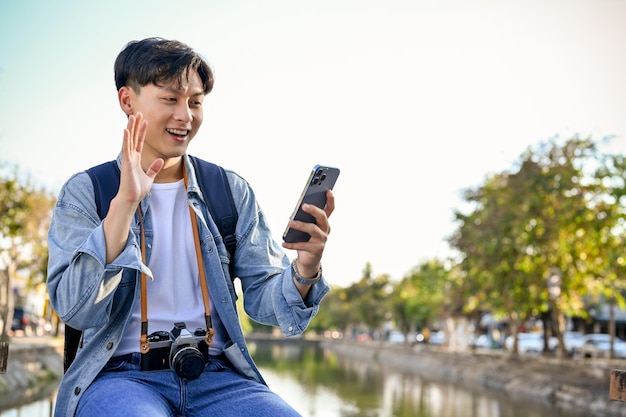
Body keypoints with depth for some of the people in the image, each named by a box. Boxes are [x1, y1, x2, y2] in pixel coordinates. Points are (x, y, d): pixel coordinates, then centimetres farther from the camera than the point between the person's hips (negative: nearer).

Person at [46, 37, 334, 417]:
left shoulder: (232, 191, 11)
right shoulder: (84, 193, 4)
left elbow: (262, 298, 6)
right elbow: (76, 310, -8)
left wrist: (306, 268, -16)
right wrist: (125, 203, -17)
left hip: (215, 377, 3)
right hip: (120, 375, -2)